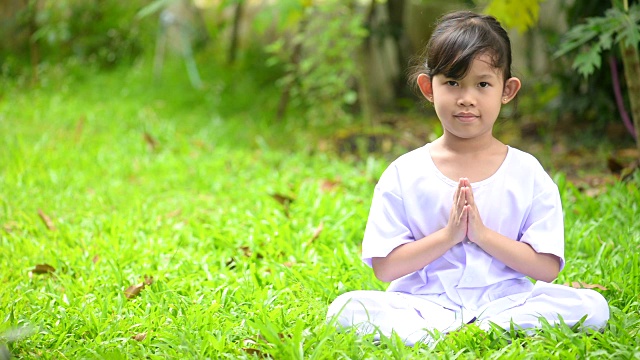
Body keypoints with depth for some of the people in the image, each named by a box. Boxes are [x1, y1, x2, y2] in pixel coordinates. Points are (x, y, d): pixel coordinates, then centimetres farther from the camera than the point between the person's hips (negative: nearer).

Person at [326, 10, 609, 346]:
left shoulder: (528, 174, 4)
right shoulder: (404, 175, 3)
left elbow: (547, 268, -2)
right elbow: (384, 267, -2)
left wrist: (482, 234, -14)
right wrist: (448, 235, -13)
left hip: (503, 299, 1)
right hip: (424, 303, -1)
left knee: (593, 306, -24)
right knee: (346, 308, -26)